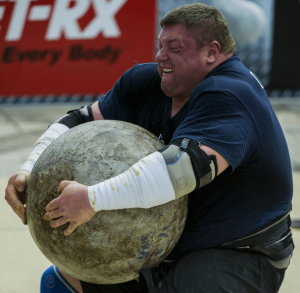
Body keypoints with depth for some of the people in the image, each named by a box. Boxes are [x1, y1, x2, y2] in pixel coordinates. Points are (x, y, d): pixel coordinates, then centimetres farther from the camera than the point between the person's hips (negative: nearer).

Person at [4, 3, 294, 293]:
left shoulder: (228, 98, -26)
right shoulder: (147, 82, 1)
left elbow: (190, 164, -40)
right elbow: (83, 122, 3)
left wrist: (93, 199, -43)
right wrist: (30, 170, -15)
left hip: (236, 256, -8)